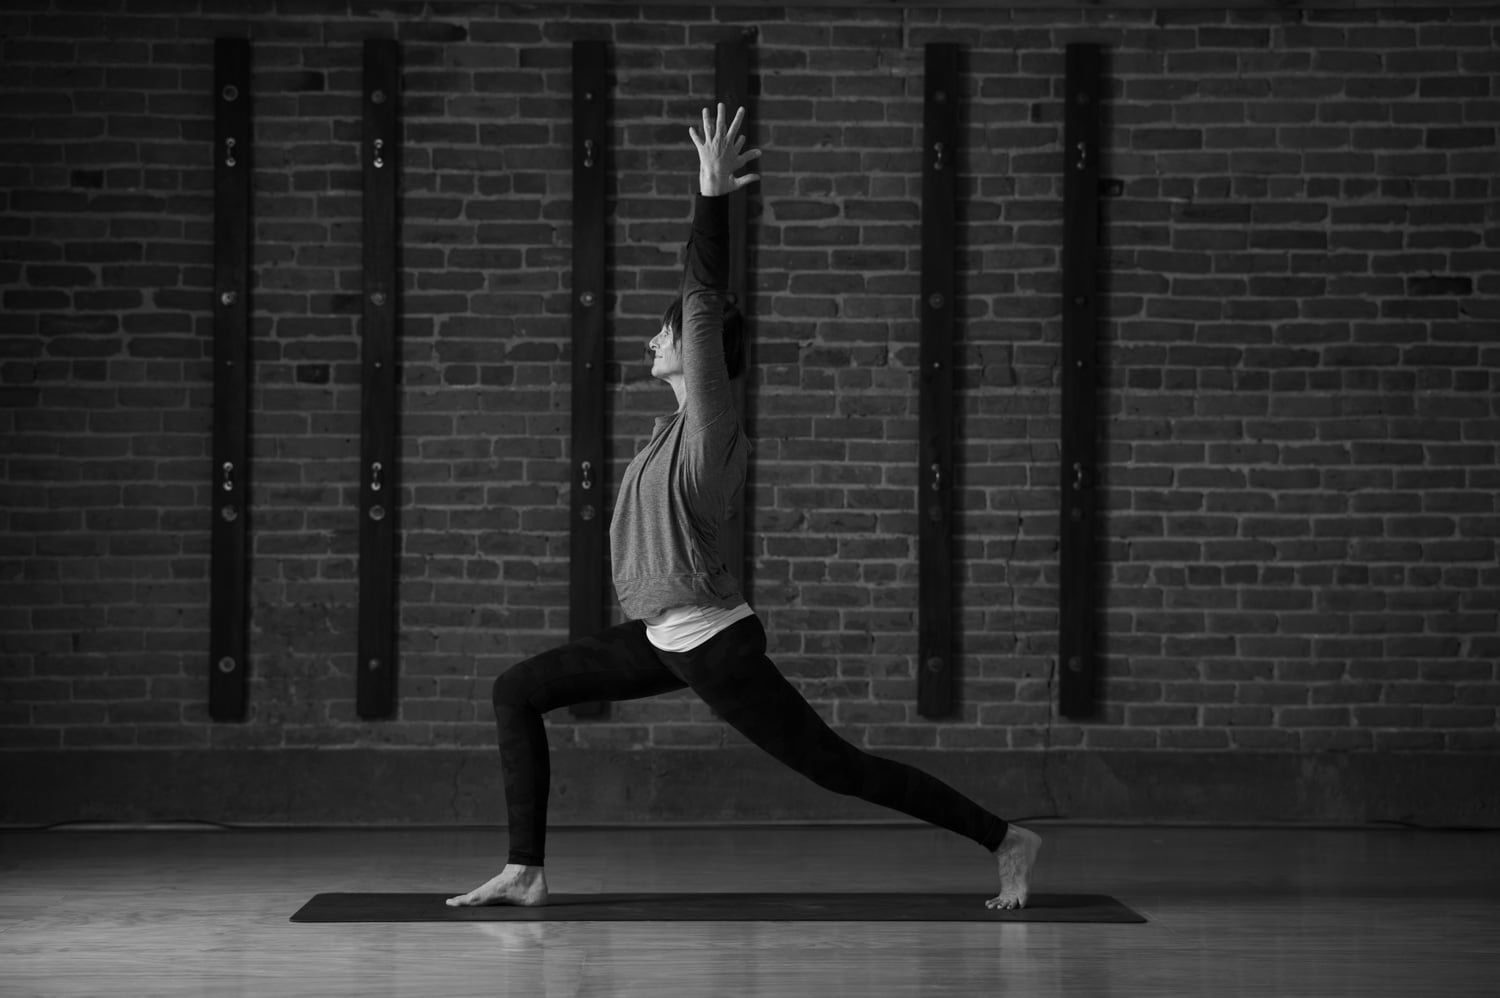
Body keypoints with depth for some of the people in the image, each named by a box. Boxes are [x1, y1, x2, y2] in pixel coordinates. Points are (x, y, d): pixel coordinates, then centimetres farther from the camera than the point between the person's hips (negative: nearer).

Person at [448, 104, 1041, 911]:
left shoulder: (710, 423, -14)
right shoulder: (690, 419, 8)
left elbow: (704, 299, -20)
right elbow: (703, 297, 13)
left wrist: (713, 195, -19)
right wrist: (712, 200, 16)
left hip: (712, 645, -9)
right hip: (667, 639, 9)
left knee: (837, 767, -3)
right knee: (516, 692, 6)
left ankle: (1006, 842, 7)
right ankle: (525, 872, 4)